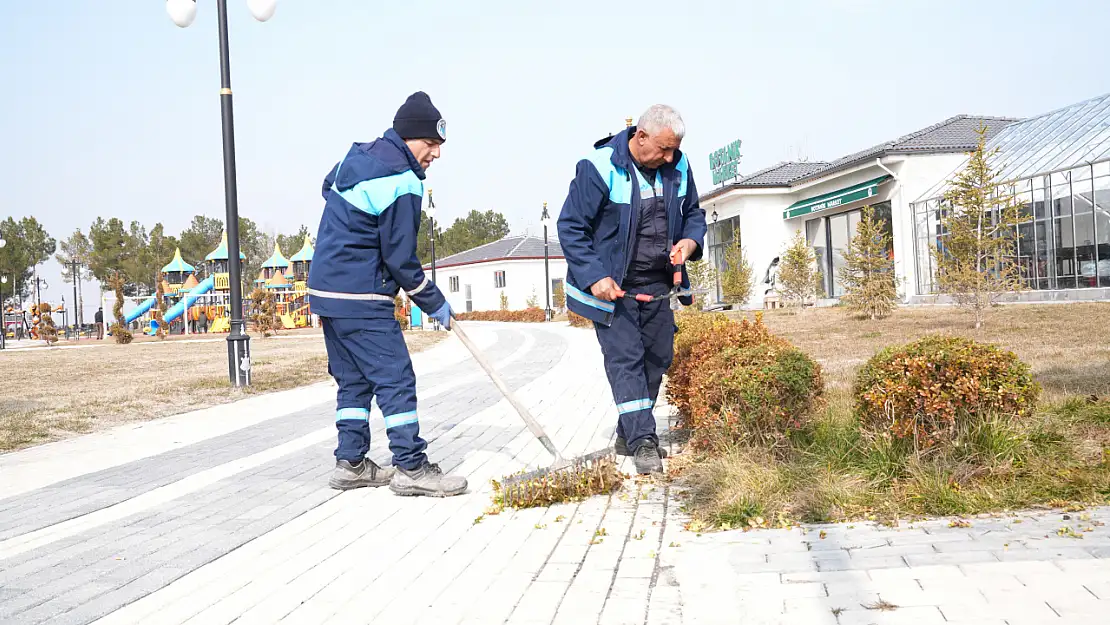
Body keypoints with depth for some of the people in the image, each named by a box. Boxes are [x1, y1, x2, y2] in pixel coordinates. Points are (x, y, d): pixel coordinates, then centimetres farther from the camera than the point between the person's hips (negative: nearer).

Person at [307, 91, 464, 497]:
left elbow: (328, 188, 31)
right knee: (396, 378, -5)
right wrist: (435, 303, -3)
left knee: (352, 378, 15)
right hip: (361, 299, -10)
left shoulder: (357, 156, 10)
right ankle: (410, 468, -2)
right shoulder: (402, 185, -17)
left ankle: (350, 463, 19)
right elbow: (400, 259, -15)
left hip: (326, 289, 10)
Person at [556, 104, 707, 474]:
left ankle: (628, 435, 24)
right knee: (625, 359, -10)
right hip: (612, 287, -6)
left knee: (658, 357, 10)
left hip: (658, 286, 6)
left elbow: (693, 213, 17)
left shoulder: (678, 167, 1)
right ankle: (642, 442, -5)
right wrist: (594, 277, -22)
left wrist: (690, 240, -7)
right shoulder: (600, 168, -18)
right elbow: (571, 227, -14)